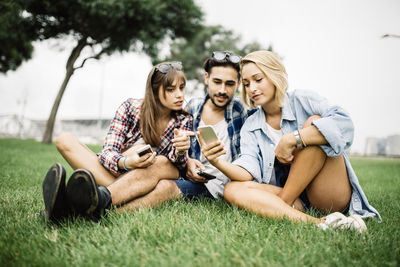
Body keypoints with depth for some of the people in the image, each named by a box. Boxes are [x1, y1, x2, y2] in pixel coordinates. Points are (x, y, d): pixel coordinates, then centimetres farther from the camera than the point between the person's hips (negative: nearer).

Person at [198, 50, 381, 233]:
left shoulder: (302, 100, -2)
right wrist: (218, 162, -27)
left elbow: (344, 123, -22)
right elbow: (248, 171, -8)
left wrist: (291, 139, -27)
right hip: (298, 201, 3)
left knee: (315, 122, -20)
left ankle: (282, 205, -17)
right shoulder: (250, 127, 9)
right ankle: (316, 223, -37)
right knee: (232, 189, -21)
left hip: (333, 195, -3)